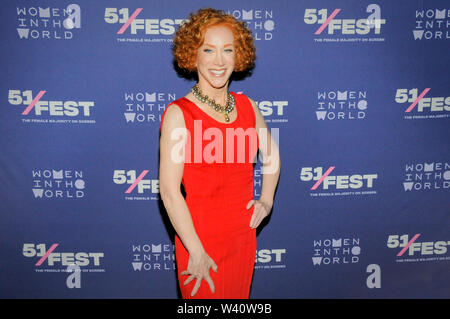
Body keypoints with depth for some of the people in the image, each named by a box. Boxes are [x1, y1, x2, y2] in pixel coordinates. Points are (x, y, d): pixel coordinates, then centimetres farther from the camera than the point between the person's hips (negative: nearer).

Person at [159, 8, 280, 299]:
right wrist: (196, 252, -17)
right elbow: (169, 191, -18)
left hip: (245, 235, 5)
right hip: (201, 239, -5)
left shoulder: (247, 106, 2)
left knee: (239, 296, 20)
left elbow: (271, 152, 19)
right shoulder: (178, 113, -14)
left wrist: (267, 199, 6)